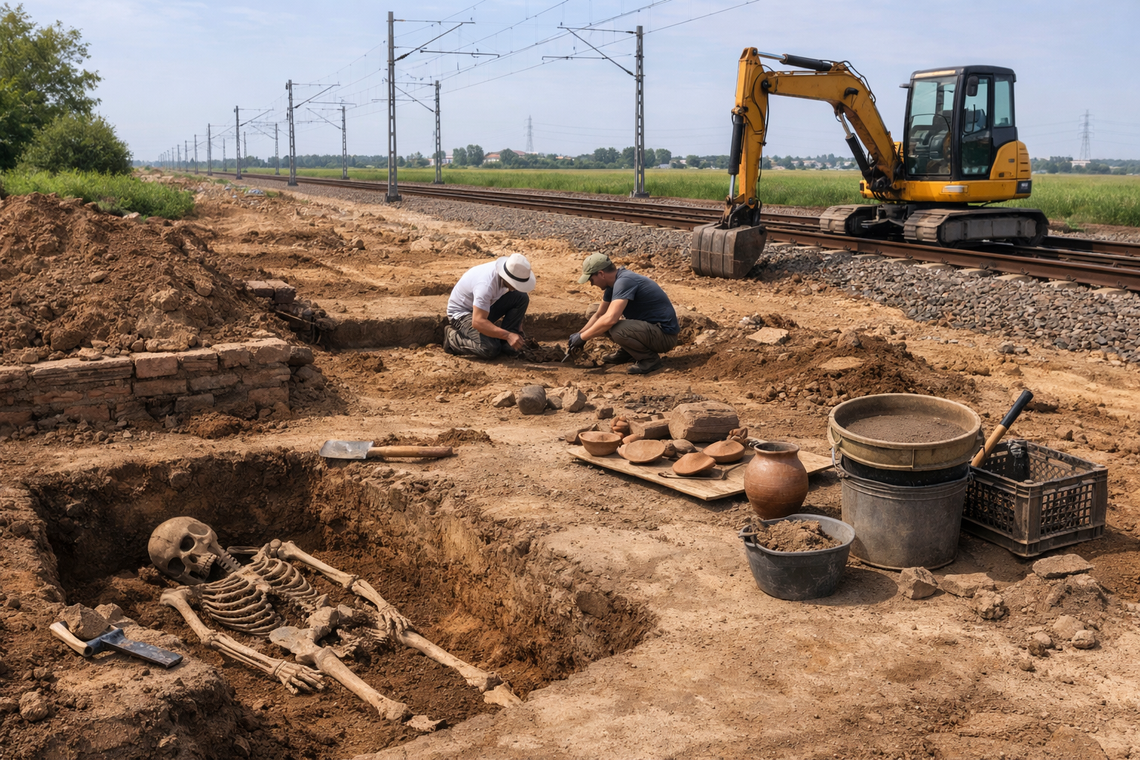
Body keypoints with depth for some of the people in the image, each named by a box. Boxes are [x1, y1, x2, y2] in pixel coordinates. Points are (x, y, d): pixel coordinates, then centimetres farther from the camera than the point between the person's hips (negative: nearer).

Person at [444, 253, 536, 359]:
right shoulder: (486, 285, -37)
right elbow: (477, 322, -41)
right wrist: (508, 335, -45)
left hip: (486, 307, 8)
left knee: (522, 297, -12)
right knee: (490, 349, -31)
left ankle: (505, 344, -5)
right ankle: (452, 337, -5)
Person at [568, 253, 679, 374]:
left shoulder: (624, 281, -23)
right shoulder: (613, 284, 8)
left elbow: (609, 319, -34)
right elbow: (598, 315, 21)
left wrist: (582, 337, -23)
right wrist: (578, 335, 13)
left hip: (665, 334, -10)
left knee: (617, 330, -34)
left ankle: (650, 358, -11)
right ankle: (626, 353, 17)